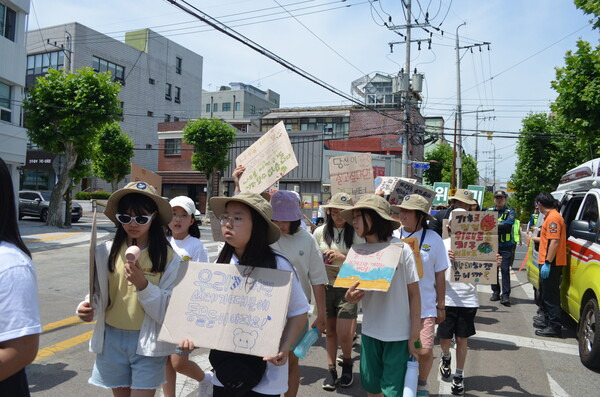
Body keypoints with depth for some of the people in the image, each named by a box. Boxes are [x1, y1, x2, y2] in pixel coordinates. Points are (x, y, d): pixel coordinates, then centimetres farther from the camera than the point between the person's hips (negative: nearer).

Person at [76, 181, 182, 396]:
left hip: (148, 342, -3)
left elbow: (166, 311, -11)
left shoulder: (169, 257, -10)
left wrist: (143, 285, -25)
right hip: (111, 339, 3)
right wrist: (87, 308, -16)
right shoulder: (105, 252, -3)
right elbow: (98, 296, 6)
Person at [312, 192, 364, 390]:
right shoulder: (320, 232, 2)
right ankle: (331, 369, 27)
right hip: (325, 286, 2)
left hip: (347, 287, -2)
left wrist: (342, 257, -23)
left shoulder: (356, 234, -5)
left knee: (344, 334, -3)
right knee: (330, 331, 11)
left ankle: (347, 363, 26)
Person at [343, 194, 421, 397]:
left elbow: (414, 294, -8)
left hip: (399, 335, -4)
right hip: (370, 332, 4)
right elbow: (356, 294, 5)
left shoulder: (401, 249, -13)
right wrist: (349, 297, -19)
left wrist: (414, 337, -9)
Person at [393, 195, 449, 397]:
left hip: (424, 307, -1)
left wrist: (441, 306, 5)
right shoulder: (393, 236, -4)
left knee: (425, 351, -6)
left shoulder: (433, 239, -5)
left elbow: (439, 275, 2)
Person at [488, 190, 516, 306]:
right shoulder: (489, 211, 13)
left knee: (505, 270, -6)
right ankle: (496, 292, 18)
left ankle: (505, 295, -3)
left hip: (506, 246, -3)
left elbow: (507, 226, -14)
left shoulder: (510, 212, 3)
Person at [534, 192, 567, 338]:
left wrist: (547, 263, -24)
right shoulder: (550, 216, 15)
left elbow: (555, 242, -23)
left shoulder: (553, 217, -16)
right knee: (547, 294, 18)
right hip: (548, 263, 10)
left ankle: (554, 327, -2)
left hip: (551, 264, -10)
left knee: (551, 295, -6)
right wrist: (536, 239, 40)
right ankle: (548, 321, 29)